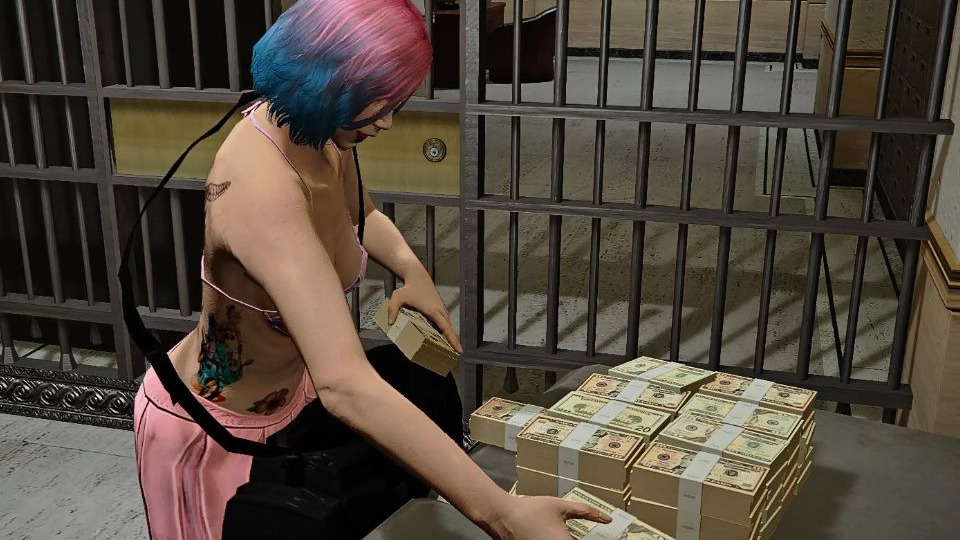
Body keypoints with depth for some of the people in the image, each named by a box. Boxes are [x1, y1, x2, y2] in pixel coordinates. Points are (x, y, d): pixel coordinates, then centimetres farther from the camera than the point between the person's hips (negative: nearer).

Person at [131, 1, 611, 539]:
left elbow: (360, 215, 15)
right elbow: (345, 386, -49)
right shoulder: (262, 184, -39)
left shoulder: (325, 140, -11)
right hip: (212, 429, -8)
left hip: (289, 389, 8)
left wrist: (411, 268, -5)